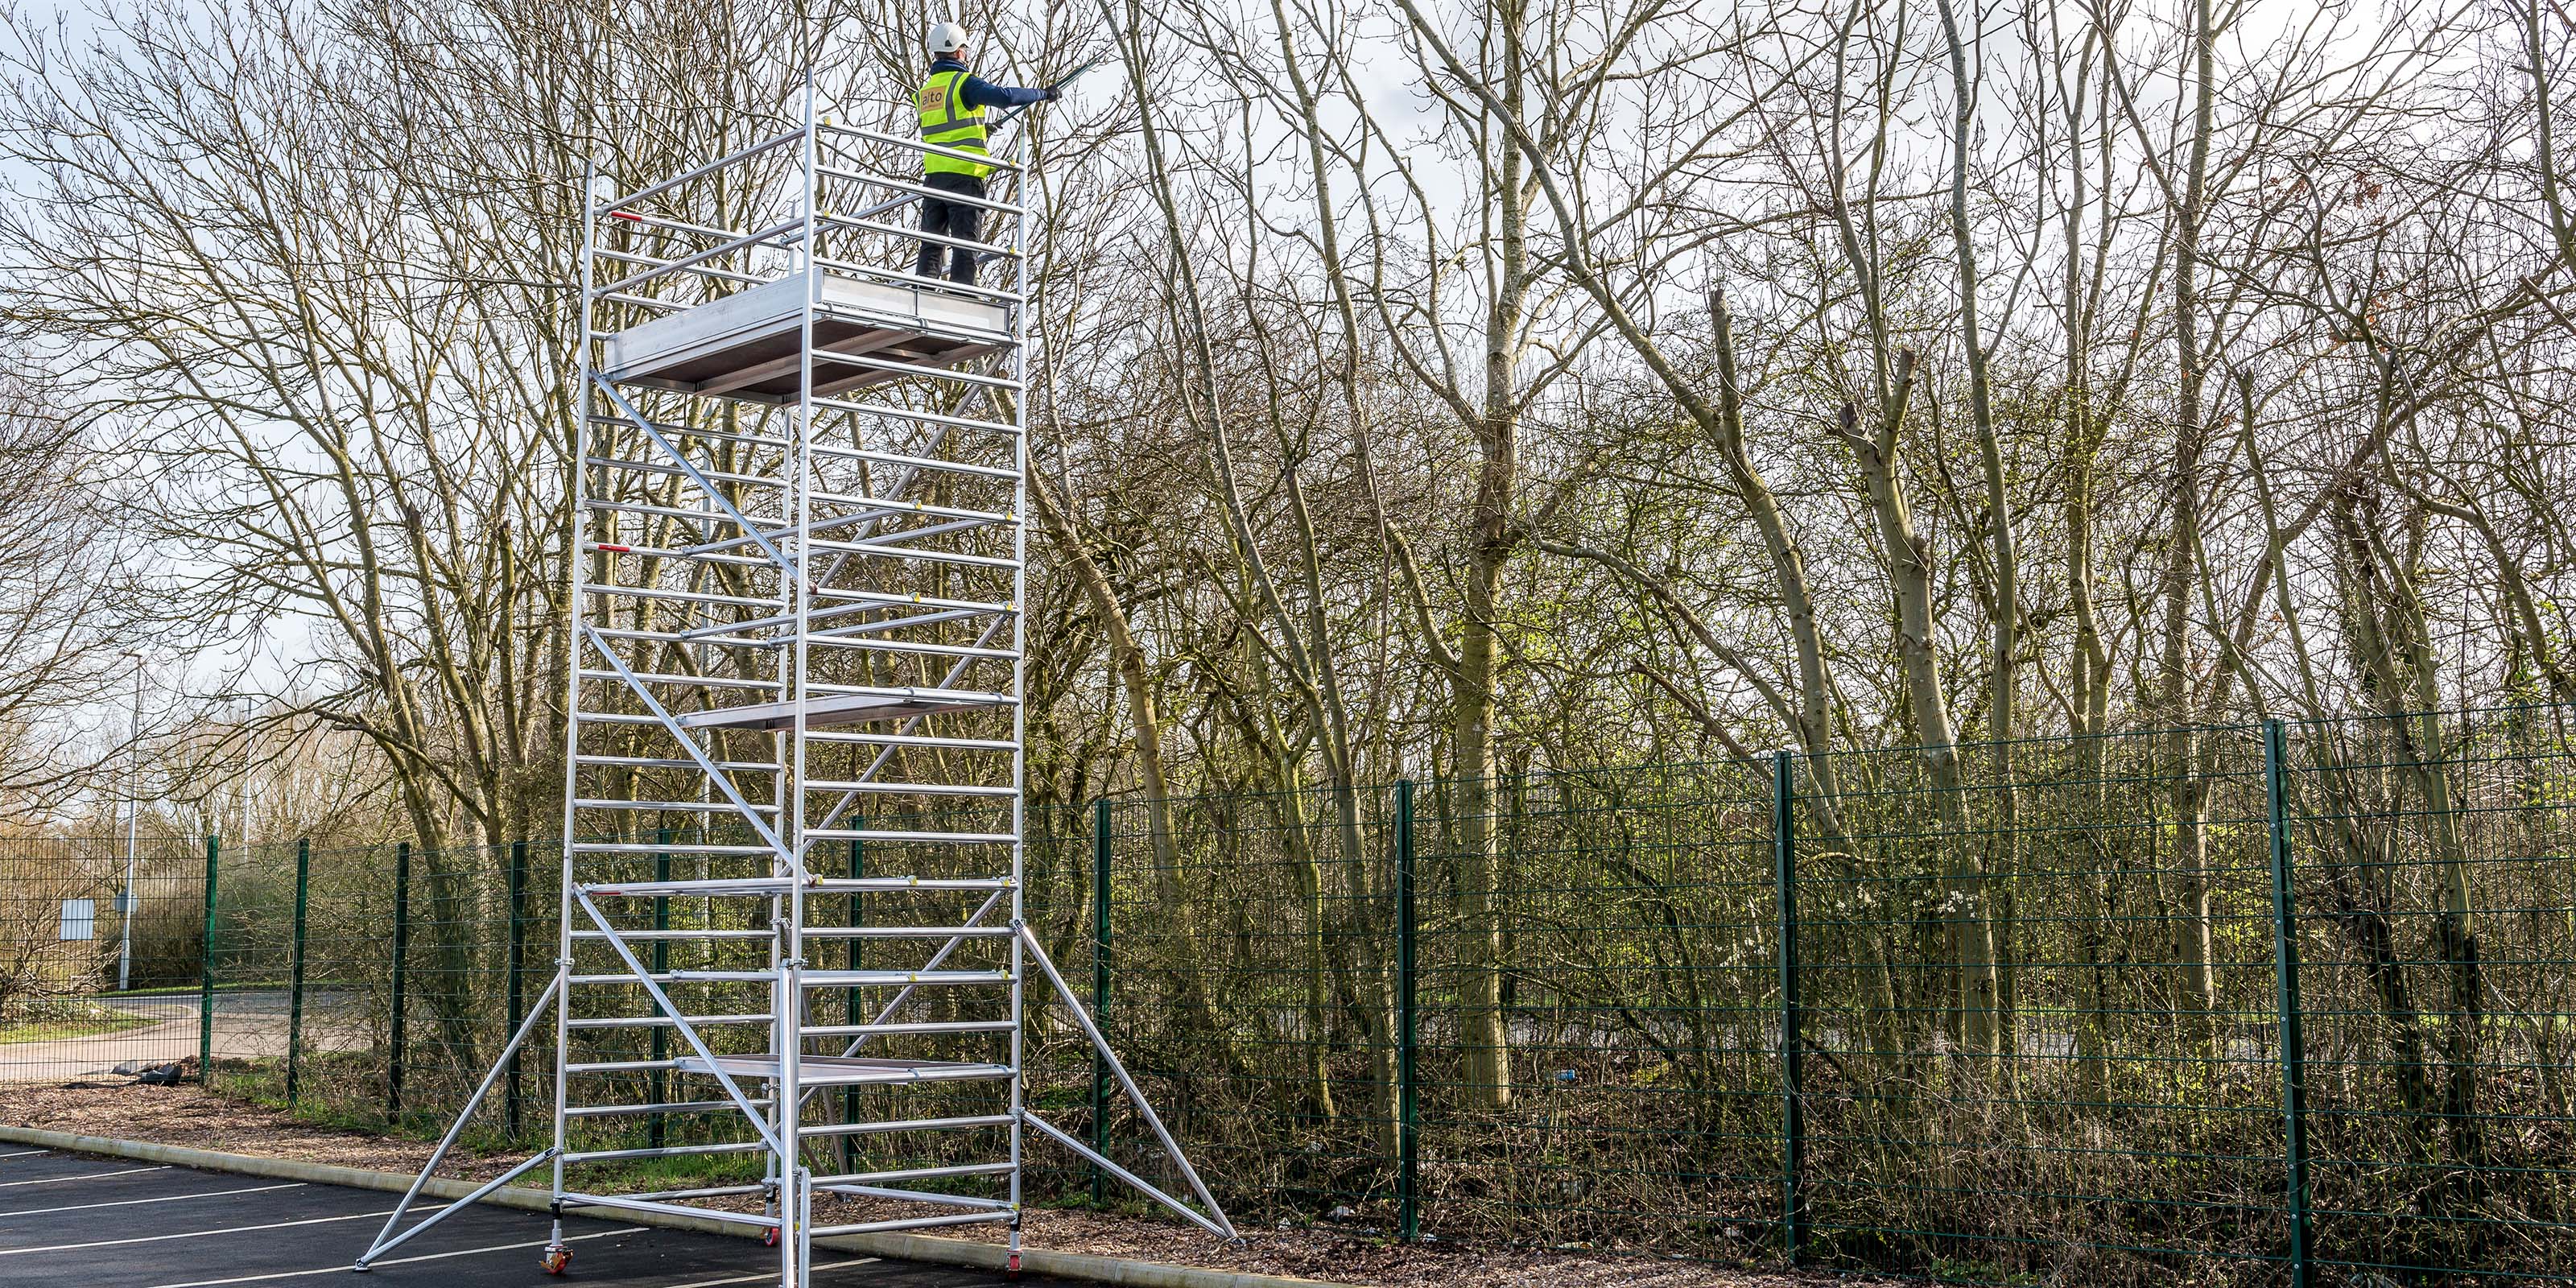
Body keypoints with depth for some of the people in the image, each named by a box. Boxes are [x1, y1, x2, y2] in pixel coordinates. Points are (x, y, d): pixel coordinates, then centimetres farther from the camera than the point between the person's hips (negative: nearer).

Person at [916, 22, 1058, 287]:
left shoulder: (924, 90, 16)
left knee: (931, 244, 9)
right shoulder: (964, 82, -7)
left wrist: (979, 129, 40)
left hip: (933, 174, 6)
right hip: (964, 175, -6)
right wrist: (1044, 94, -7)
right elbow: (1005, 96, -19)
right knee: (965, 245, -5)